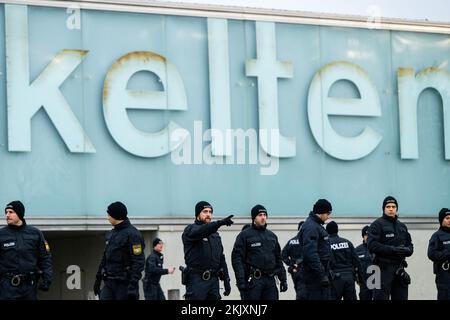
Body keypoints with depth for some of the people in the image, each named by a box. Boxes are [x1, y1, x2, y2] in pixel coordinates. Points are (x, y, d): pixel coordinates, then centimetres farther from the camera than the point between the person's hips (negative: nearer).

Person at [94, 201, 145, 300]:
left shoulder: (132, 234, -11)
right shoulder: (112, 234, 15)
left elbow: (139, 262, -17)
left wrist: (133, 286, -24)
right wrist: (98, 279, 21)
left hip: (124, 284, -7)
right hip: (109, 283, 7)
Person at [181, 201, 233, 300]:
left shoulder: (215, 235, 21)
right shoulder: (190, 230, -1)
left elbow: (221, 258, 22)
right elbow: (202, 231, -25)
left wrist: (226, 279, 14)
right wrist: (220, 223, -40)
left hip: (213, 280, 7)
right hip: (196, 281, -7)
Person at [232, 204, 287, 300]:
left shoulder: (272, 236, 17)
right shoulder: (245, 235, -1)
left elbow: (278, 259, 21)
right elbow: (237, 258, -8)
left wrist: (283, 279, 14)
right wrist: (241, 281, -16)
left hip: (270, 280, 6)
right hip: (253, 280, -5)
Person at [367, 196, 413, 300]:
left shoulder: (402, 226, 19)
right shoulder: (377, 224, -2)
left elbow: (410, 246, 21)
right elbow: (372, 245, -14)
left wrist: (407, 250, -5)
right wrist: (393, 249, -20)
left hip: (399, 268, 6)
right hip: (384, 268, -6)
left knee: (401, 296, 7)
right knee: (381, 297, -8)